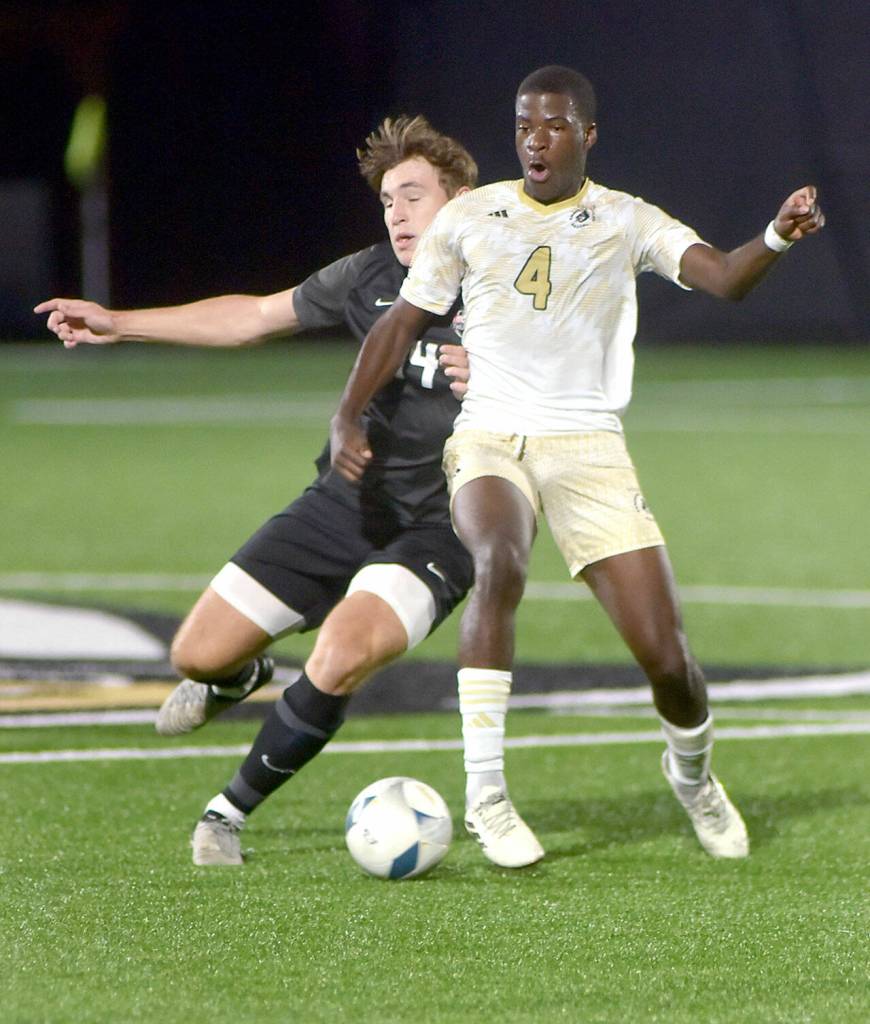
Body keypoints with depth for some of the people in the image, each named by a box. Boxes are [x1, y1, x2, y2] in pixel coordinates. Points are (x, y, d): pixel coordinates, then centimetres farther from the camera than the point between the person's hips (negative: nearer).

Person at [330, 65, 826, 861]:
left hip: (588, 449, 0)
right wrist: (349, 416, 3)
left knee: (666, 656, -8)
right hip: (489, 443, 0)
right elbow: (403, 320, 15)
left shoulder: (626, 222, 5)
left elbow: (723, 278, -10)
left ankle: (693, 775, 26)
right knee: (500, 565, -35)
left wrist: (779, 237, -30)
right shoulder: (469, 219, 8)